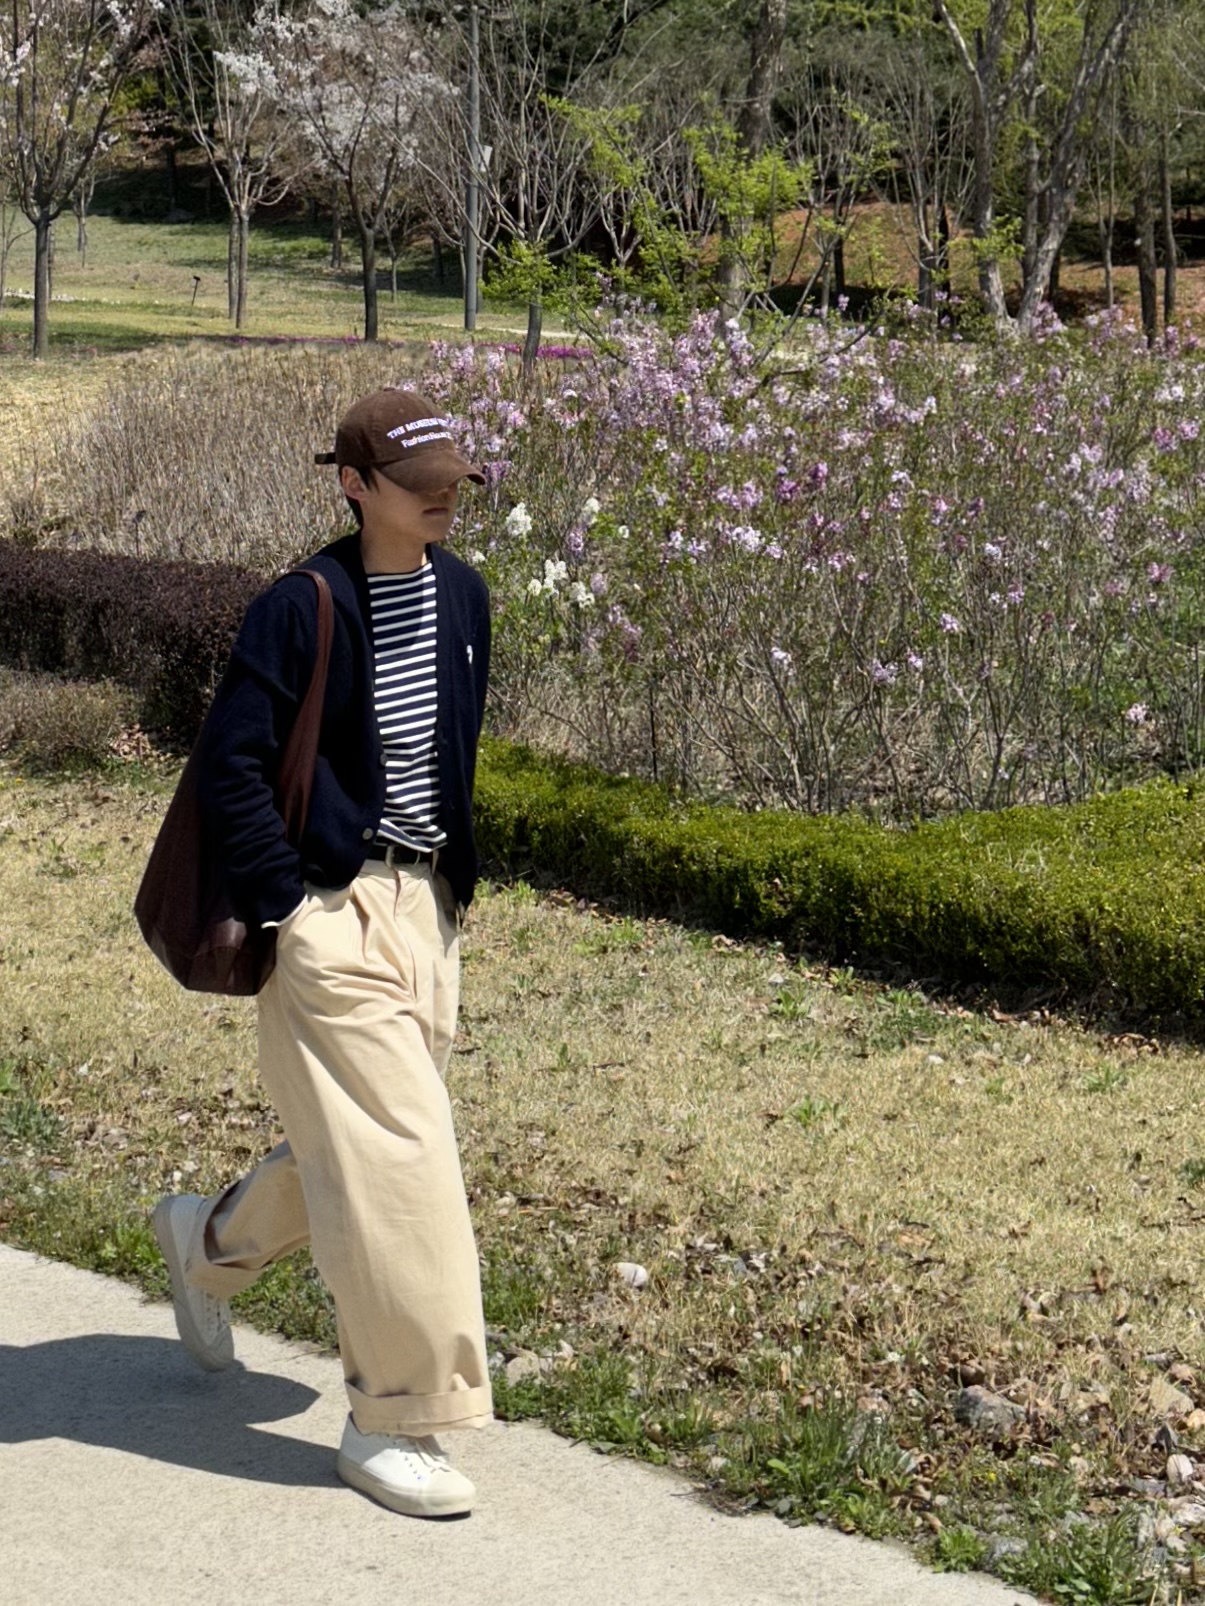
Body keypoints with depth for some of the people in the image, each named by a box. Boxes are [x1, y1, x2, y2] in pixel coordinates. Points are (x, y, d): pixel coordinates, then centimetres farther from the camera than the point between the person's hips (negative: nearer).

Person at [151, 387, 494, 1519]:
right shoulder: (303, 608, -15)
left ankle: (208, 1239, 44)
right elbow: (230, 761, -16)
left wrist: (456, 876, 16)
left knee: (354, 1140, 16)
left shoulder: (461, 595, 7)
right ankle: (393, 1424, 1)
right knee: (399, 1154, -9)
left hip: (426, 904, 8)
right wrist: (282, 903, -17)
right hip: (333, 908, -8)